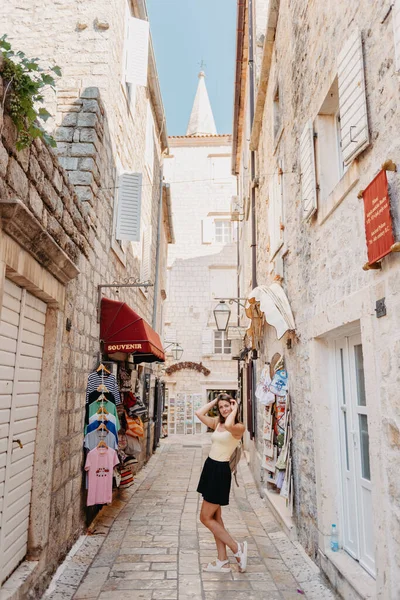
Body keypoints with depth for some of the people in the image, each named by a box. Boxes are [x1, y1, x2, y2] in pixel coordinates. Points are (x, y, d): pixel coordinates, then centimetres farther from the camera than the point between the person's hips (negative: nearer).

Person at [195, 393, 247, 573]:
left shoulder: (239, 427, -13)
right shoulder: (217, 423, 8)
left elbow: (229, 425, -36)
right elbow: (199, 413, 0)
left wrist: (235, 410, -19)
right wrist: (215, 400, 3)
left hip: (220, 471, -8)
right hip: (210, 467, 8)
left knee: (206, 517, -1)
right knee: (215, 517, 13)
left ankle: (237, 548, 11)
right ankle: (222, 562, 24)